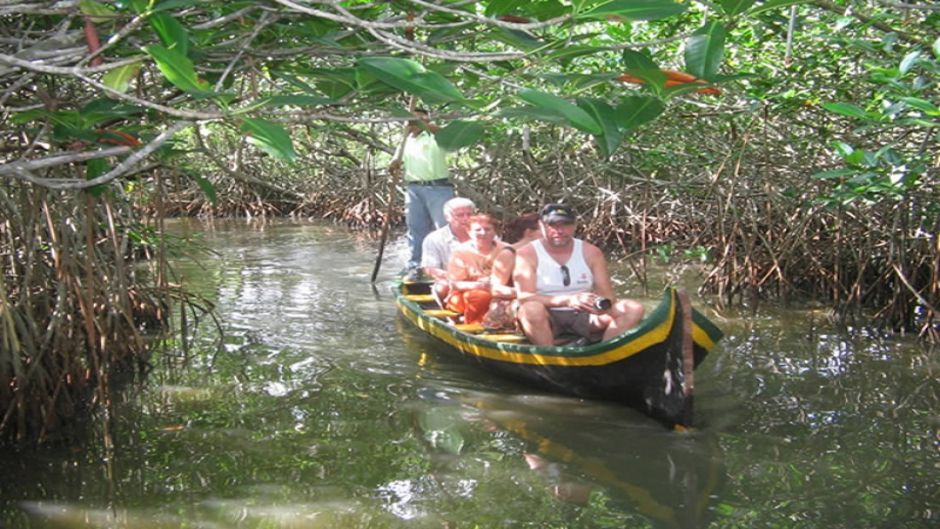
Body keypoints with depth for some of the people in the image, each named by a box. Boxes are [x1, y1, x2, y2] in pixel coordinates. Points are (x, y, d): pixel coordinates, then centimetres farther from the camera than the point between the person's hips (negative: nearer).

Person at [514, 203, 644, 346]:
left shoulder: (590, 253, 5)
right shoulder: (527, 254, -5)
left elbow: (607, 295, 2)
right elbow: (524, 297, -17)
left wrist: (602, 304, -25)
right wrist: (567, 300, -31)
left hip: (583, 317, 4)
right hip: (546, 319, -3)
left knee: (633, 309, -16)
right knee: (532, 308, -37)